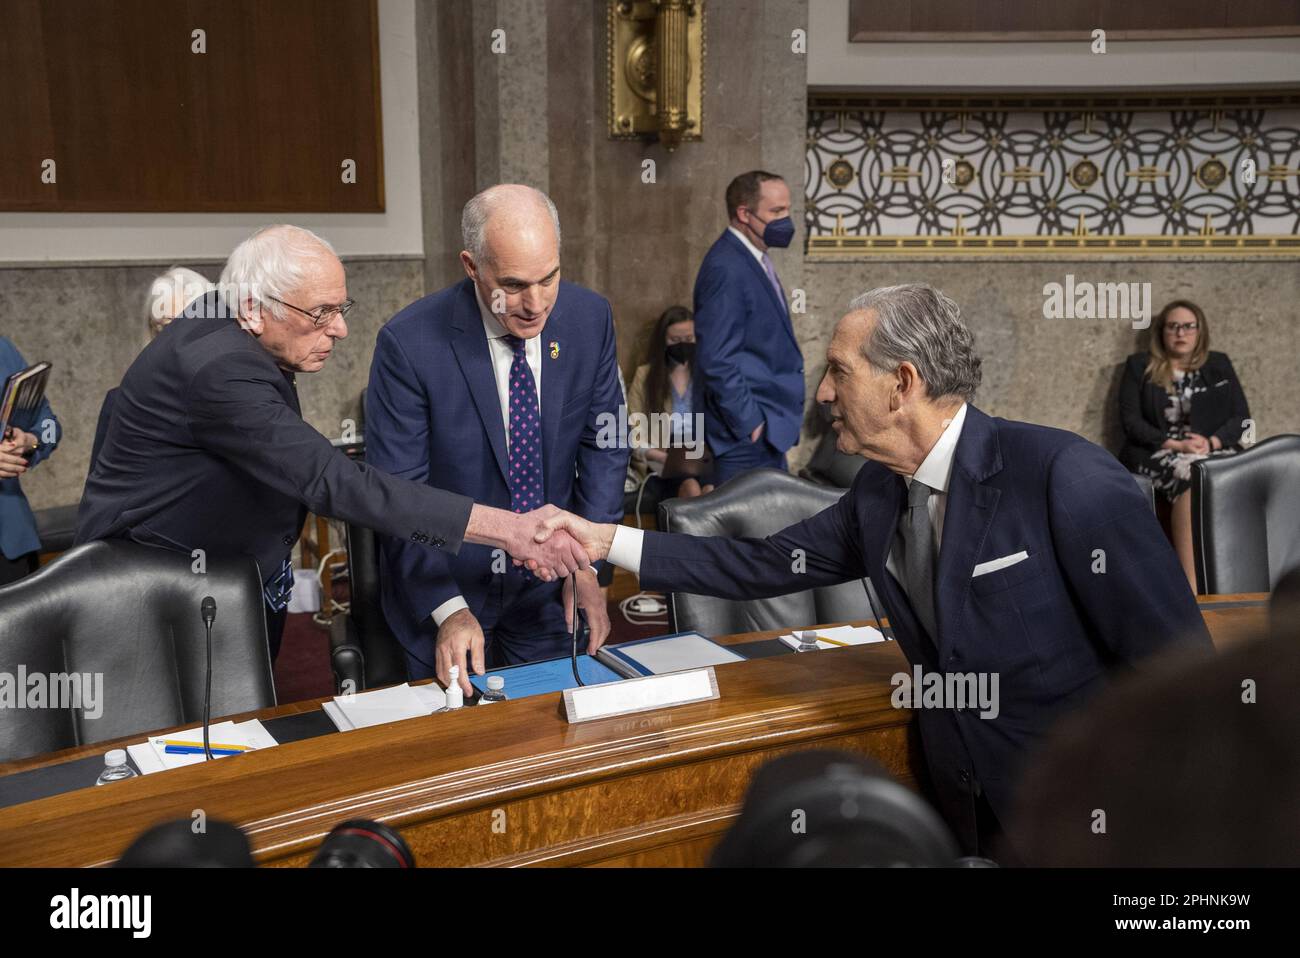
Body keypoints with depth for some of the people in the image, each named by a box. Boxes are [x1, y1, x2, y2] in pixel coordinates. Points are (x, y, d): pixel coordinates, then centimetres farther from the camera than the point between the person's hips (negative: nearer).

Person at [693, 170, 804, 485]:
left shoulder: (755, 258, 13)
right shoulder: (726, 268, -17)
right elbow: (715, 359, -23)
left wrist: (777, 420, 16)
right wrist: (750, 424, -18)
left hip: (770, 428, 10)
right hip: (749, 435, -10)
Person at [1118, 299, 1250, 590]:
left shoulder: (1219, 364, 16)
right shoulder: (1139, 366, 10)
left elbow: (1242, 417, 10)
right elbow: (1130, 420, 1)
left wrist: (1211, 442, -10)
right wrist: (1175, 444, -12)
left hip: (1213, 451, 2)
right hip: (1156, 452, -1)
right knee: (1190, 472, -36)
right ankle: (1193, 587, -41)